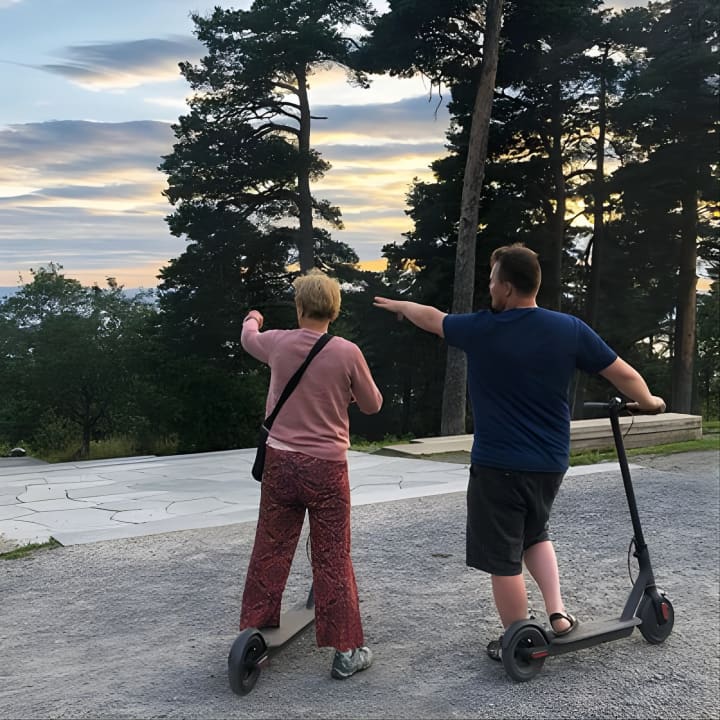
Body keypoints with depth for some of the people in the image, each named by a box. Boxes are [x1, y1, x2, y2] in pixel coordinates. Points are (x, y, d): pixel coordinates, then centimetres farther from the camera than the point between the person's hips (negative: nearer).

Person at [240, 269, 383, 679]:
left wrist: (253, 320, 45)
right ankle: (347, 650, 13)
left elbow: (248, 339, 22)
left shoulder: (279, 343, -2)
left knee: (270, 553, 13)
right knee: (333, 560, 5)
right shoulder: (347, 353, -12)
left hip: (281, 461, 3)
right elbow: (372, 405, 1)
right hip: (327, 468, -2)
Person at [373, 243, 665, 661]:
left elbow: (432, 318, 12)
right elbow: (625, 375, 4)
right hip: (550, 463, 4)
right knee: (535, 534, 29)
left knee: (504, 559, 7)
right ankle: (558, 612, 16)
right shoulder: (571, 328, -4)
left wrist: (401, 306, 33)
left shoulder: (480, 329, -8)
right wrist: (648, 402, 25)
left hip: (497, 465, -4)